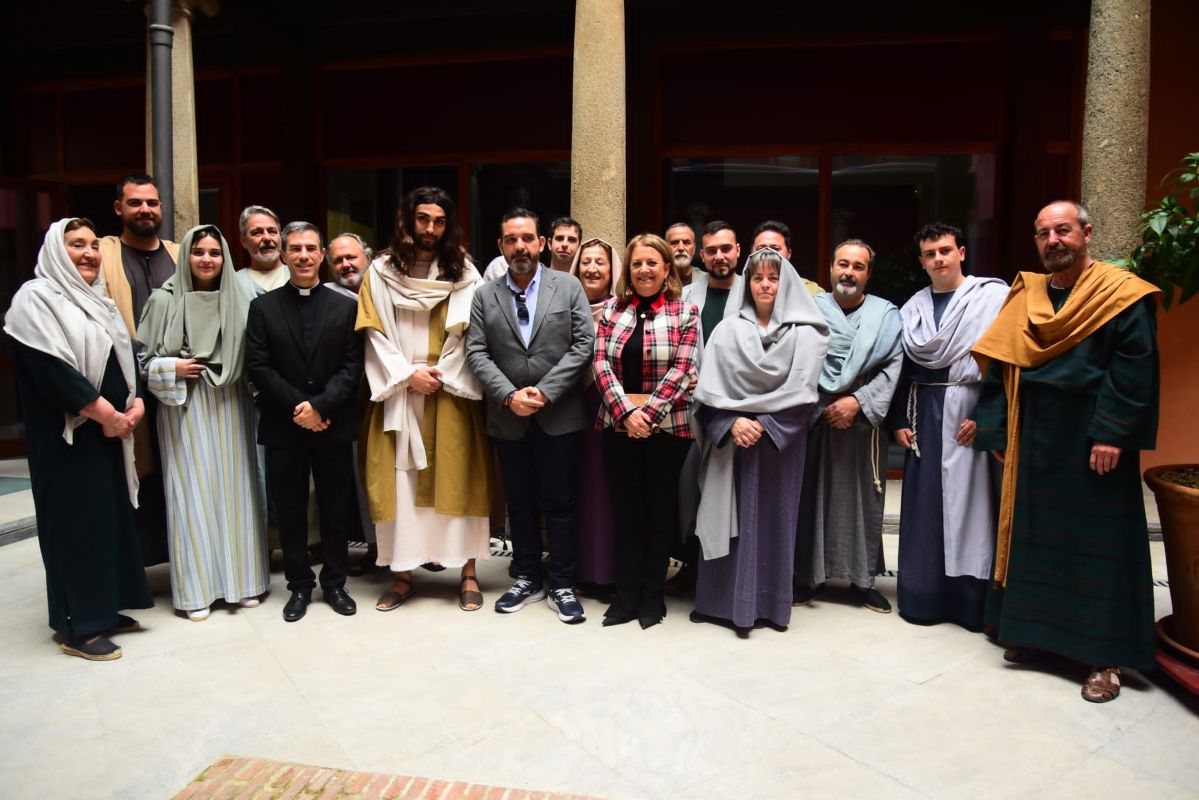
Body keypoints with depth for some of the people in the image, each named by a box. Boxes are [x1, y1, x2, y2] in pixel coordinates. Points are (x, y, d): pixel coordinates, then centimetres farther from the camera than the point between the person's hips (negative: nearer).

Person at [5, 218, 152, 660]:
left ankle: (102, 608, 23)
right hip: (66, 433, -8)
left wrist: (134, 403, -3)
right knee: (75, 520, -2)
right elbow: (52, 367, -19)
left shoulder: (98, 300, 15)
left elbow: (125, 354, 13)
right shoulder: (36, 297, -10)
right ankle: (75, 625, 7)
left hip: (110, 429, 8)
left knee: (111, 514, 11)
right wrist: (105, 412, -18)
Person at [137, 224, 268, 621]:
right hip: (184, 406, -2)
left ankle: (241, 578, 17)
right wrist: (172, 368, -11)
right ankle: (196, 589, 10)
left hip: (230, 405, 2)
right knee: (192, 491, 0)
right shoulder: (164, 300, 0)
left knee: (235, 487, 5)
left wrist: (249, 382, -5)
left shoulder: (240, 300, 5)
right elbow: (143, 356, 4)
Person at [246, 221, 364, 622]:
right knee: (290, 511, 8)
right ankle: (299, 586, 22)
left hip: (333, 426, 0)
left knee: (336, 510, 8)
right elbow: (258, 366, -3)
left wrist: (320, 405, -15)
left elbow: (352, 367, -2)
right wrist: (297, 408, -12)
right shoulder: (263, 306, 4)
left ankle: (335, 582, 22)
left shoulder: (344, 306, 5)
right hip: (283, 428, 0)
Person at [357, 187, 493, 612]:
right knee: (400, 480, 2)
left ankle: (468, 573, 7)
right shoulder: (382, 271, 5)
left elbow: (472, 335, -1)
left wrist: (441, 374, -11)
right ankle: (403, 574, 10)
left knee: (457, 478, 0)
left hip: (451, 391, 0)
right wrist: (407, 374, -9)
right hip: (399, 390, 1)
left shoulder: (463, 272, 4)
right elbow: (375, 333, 1)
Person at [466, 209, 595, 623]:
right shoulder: (484, 296, 6)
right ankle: (527, 579, 26)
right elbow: (476, 353, 0)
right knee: (520, 504, 13)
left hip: (559, 415, -2)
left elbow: (583, 345, -5)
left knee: (560, 504, 5)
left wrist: (545, 391, -13)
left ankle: (562, 586, 17)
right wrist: (509, 395, -13)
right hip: (508, 418, 2)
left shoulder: (568, 287, 2)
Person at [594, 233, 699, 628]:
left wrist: (647, 413, -16)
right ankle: (626, 596, 19)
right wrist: (626, 412, -13)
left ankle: (652, 597, 20)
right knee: (625, 509, 9)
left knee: (660, 509, 8)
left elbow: (681, 371, -8)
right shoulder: (611, 310, 7)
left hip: (667, 426, -2)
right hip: (618, 424, 3)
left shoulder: (685, 313, 0)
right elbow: (601, 364, -1)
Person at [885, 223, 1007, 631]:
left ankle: (973, 598, 10)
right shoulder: (913, 307, 13)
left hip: (971, 414, -4)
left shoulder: (994, 296, -3)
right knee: (924, 503, 7)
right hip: (925, 415, 4)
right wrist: (898, 421, 5)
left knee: (971, 502, -1)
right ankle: (924, 593, 18)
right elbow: (902, 366, 12)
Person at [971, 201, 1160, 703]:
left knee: (1099, 542, 0)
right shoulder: (1023, 297, 9)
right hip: (1034, 441, 5)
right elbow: (998, 367, 8)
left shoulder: (1121, 295, -6)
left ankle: (1106, 655, 9)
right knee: (1033, 533, 11)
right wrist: (996, 430, 2)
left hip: (1092, 443, -5)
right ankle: (1035, 630, 25)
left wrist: (1112, 433, -19)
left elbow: (1135, 366, -13)